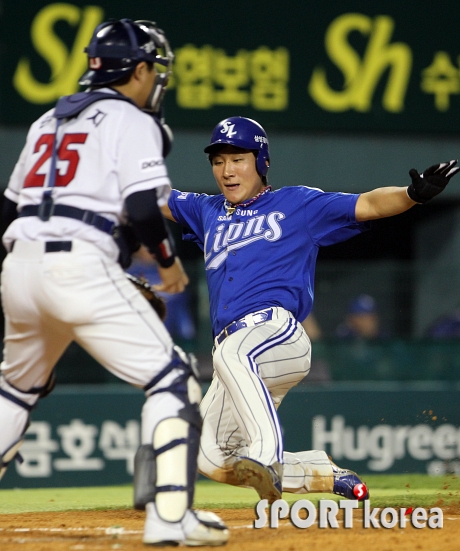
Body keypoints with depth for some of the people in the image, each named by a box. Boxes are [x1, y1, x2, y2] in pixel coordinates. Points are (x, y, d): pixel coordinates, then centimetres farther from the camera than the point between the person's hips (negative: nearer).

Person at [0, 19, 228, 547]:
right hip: (81, 264, -8)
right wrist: (169, 262, 4)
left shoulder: (49, 121, 23)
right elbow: (142, 209, -12)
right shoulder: (132, 121, 1)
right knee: (172, 380, -3)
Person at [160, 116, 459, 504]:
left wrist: (414, 194, -14)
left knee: (232, 353, -41)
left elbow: (369, 205, 4)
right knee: (213, 459, 5)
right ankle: (328, 476, 18)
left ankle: (267, 458, -53)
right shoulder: (208, 212, 26)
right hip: (233, 348, 7)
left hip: (279, 331, -7)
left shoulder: (298, 205, 12)